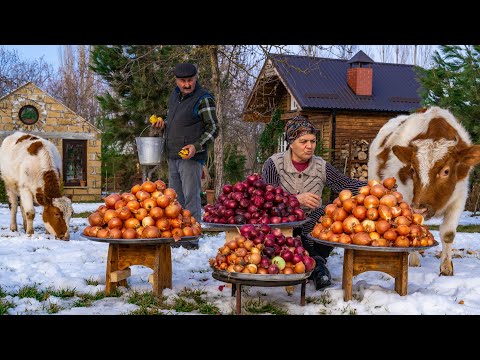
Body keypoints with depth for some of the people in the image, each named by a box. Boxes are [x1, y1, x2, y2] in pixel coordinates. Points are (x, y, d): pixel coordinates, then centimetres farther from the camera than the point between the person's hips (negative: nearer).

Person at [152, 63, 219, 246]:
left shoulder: (203, 99, -10)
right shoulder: (175, 94, 13)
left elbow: (213, 129, -11)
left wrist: (197, 146, -22)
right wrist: (163, 123, 7)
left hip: (191, 156, -8)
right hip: (172, 156, 8)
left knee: (191, 197, -8)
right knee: (175, 198, 13)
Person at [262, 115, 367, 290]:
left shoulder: (321, 167, 2)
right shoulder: (274, 164, -6)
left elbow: (347, 184, -5)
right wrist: (296, 199, -33)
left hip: (311, 223, 2)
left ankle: (316, 261, -9)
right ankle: (316, 262, -18)